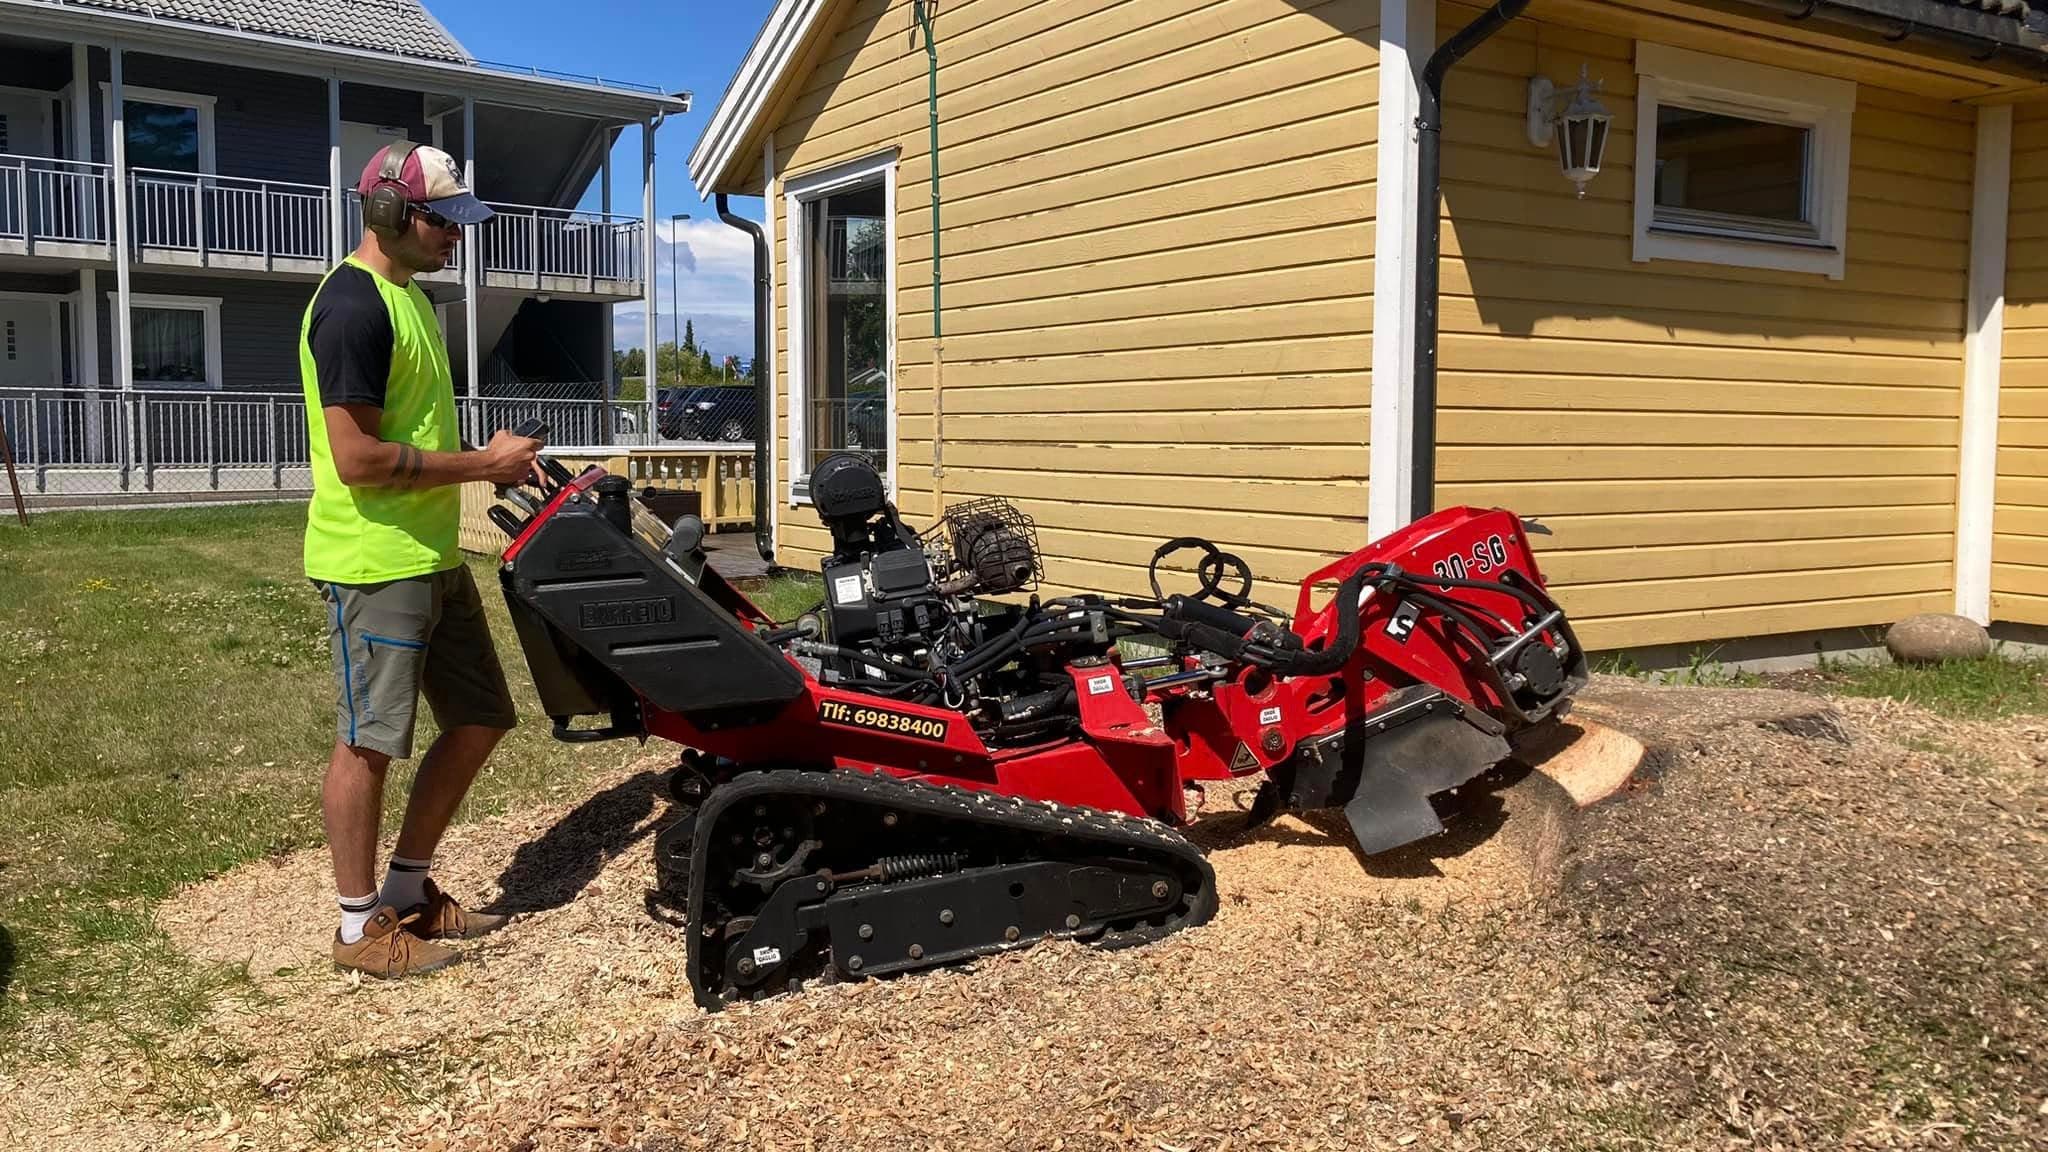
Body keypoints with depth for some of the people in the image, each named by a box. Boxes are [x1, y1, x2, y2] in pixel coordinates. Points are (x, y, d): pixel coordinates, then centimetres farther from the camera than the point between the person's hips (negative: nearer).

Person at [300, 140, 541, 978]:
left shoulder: (409, 295, 15)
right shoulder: (353, 305, -16)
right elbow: (357, 457, -22)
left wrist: (494, 466, 6)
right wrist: (484, 463, -14)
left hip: (433, 557, 10)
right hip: (375, 563, -10)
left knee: (479, 720, 14)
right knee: (368, 743, 1)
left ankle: (407, 888, 28)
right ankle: (361, 926, 15)